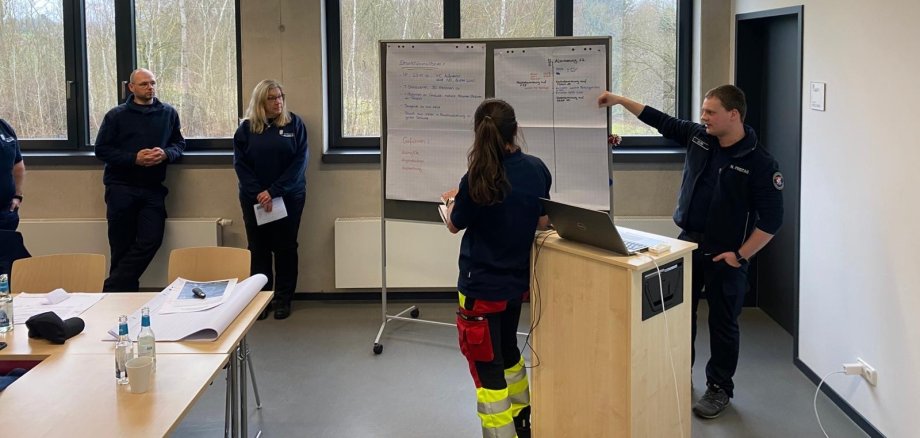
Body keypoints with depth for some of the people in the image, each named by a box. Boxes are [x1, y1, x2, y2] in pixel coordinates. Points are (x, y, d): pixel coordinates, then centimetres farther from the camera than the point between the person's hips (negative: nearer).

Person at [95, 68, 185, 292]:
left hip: (153, 189, 2)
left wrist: (165, 154, -10)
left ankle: (114, 289, 5)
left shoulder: (168, 113, 8)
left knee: (151, 240, -6)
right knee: (122, 246, 2)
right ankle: (125, 290, 16)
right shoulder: (116, 115, 0)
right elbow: (101, 149, -2)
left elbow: (179, 144, 13)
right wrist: (134, 158, -15)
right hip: (121, 188, -2)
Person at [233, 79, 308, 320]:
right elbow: (240, 163, -1)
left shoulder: (294, 123, -1)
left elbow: (300, 160, -8)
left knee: (285, 248, 4)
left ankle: (283, 300, 13)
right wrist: (258, 193, -15)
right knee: (258, 249, 4)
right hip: (254, 199, 1)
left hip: (288, 198, -1)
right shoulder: (247, 127, 2)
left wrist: (274, 191, -15)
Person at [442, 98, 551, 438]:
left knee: (487, 369, 4)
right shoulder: (537, 169, -6)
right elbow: (543, 223, 6)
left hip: (482, 286, -7)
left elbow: (454, 226, -5)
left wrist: (452, 200, 16)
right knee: (507, 351, 27)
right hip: (516, 280, 7)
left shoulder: (478, 180, -22)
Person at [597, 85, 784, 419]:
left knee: (722, 323, 7)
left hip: (724, 254, -5)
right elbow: (661, 121, 13)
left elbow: (771, 219, -14)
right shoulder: (697, 136, 0)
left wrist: (741, 256, -14)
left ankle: (719, 388, 22)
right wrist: (620, 100, 9)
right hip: (687, 242, 5)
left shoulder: (760, 163, -15)